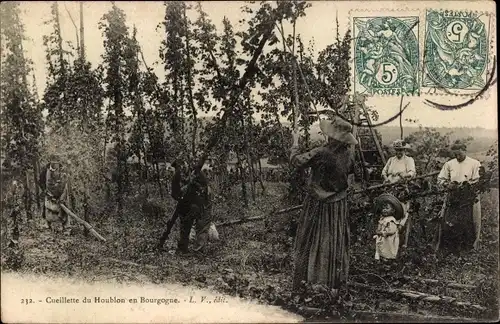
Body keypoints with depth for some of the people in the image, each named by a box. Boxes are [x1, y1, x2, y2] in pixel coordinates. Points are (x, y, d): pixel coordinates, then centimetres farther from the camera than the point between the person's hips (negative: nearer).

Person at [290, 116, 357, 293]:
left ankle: (300, 282, 17)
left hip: (318, 203, -4)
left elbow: (296, 161, -14)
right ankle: (335, 283, 22)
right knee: (336, 241, 13)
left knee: (309, 240, 8)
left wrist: (295, 142, -1)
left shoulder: (320, 153, -23)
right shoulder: (348, 154, -6)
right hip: (339, 204, 4)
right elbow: (350, 177, 9)